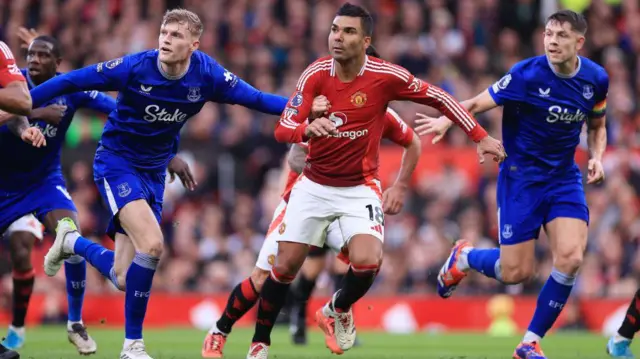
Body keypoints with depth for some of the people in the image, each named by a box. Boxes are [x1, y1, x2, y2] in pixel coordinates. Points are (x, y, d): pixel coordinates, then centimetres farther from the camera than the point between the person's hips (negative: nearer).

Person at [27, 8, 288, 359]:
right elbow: (71, 81, -13)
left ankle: (71, 241, 32)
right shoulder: (135, 67, -20)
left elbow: (256, 99, -4)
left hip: (153, 172, 5)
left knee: (125, 280, 0)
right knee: (152, 244, -27)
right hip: (116, 162, -5)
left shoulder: (207, 74, -11)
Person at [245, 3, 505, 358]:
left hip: (359, 188, -1)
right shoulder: (315, 75, -11)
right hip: (314, 185, 1)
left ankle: (338, 310, 12)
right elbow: (282, 129, -13)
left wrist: (480, 137, -4)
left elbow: (438, 98, -4)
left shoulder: (384, 76, -16)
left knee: (367, 262, -21)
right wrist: (307, 128, -36)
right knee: (285, 265, -3)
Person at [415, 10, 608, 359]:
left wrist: (597, 157, -3)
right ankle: (464, 256, 32)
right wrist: (447, 119, -34)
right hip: (521, 176, -4)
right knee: (515, 272, -4)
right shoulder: (527, 74, -17)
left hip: (564, 177, 4)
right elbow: (479, 103, -15)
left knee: (570, 258, -16)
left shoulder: (596, 79, -2)